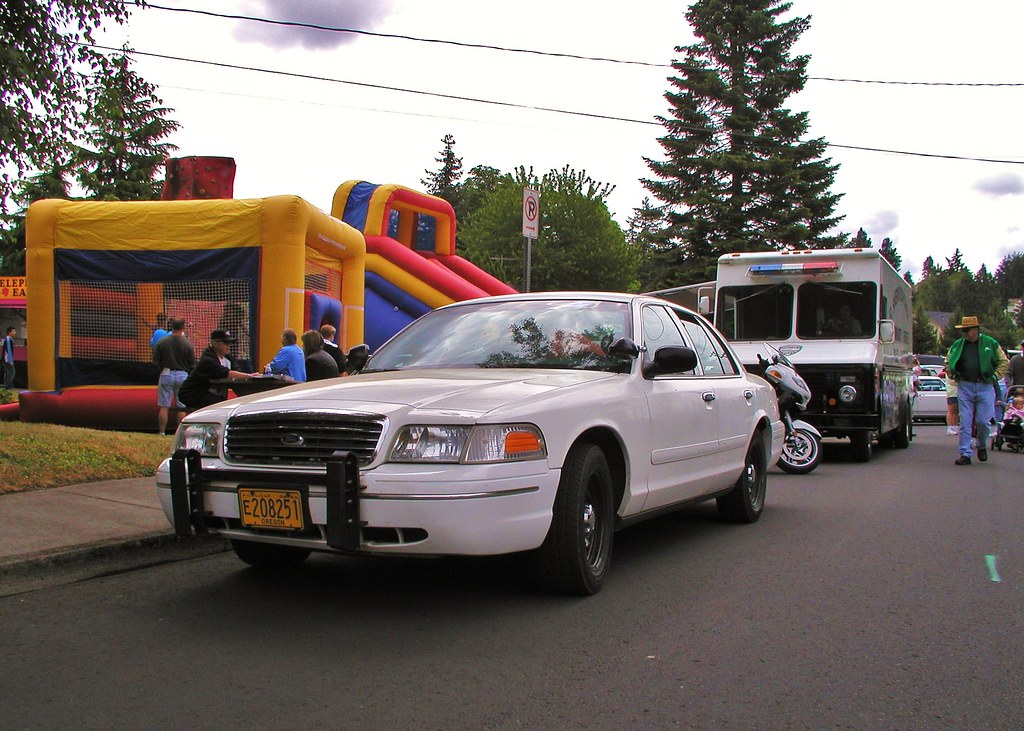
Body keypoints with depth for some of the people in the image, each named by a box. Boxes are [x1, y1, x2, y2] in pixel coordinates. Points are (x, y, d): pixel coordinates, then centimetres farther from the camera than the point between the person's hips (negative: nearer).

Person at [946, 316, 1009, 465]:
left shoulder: (991, 343, 3)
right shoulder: (957, 345, 8)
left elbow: (1004, 362, 8)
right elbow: (948, 362, 22)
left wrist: (994, 377, -2)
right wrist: (954, 376, 8)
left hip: (985, 387, -2)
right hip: (964, 387, 2)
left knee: (983, 420, -2)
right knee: (965, 422, -1)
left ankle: (982, 446, 26)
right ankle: (965, 454, 1)